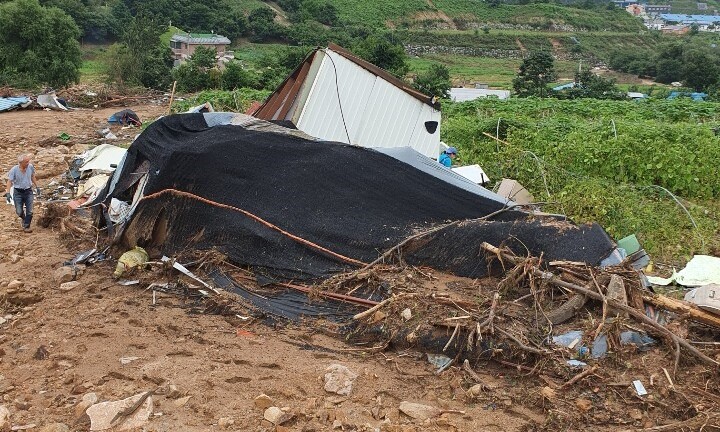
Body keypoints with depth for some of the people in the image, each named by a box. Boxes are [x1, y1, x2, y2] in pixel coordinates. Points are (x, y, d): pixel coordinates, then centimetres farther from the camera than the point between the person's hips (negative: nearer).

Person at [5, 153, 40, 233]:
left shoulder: (30, 167, -8)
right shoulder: (14, 170, -16)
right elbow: (9, 181, -12)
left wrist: (37, 187, 16)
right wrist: (8, 193, -21)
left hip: (28, 191, 2)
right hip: (18, 192, -2)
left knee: (29, 211, -2)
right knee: (19, 212, 3)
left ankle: (26, 226, 13)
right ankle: (24, 219, 36)